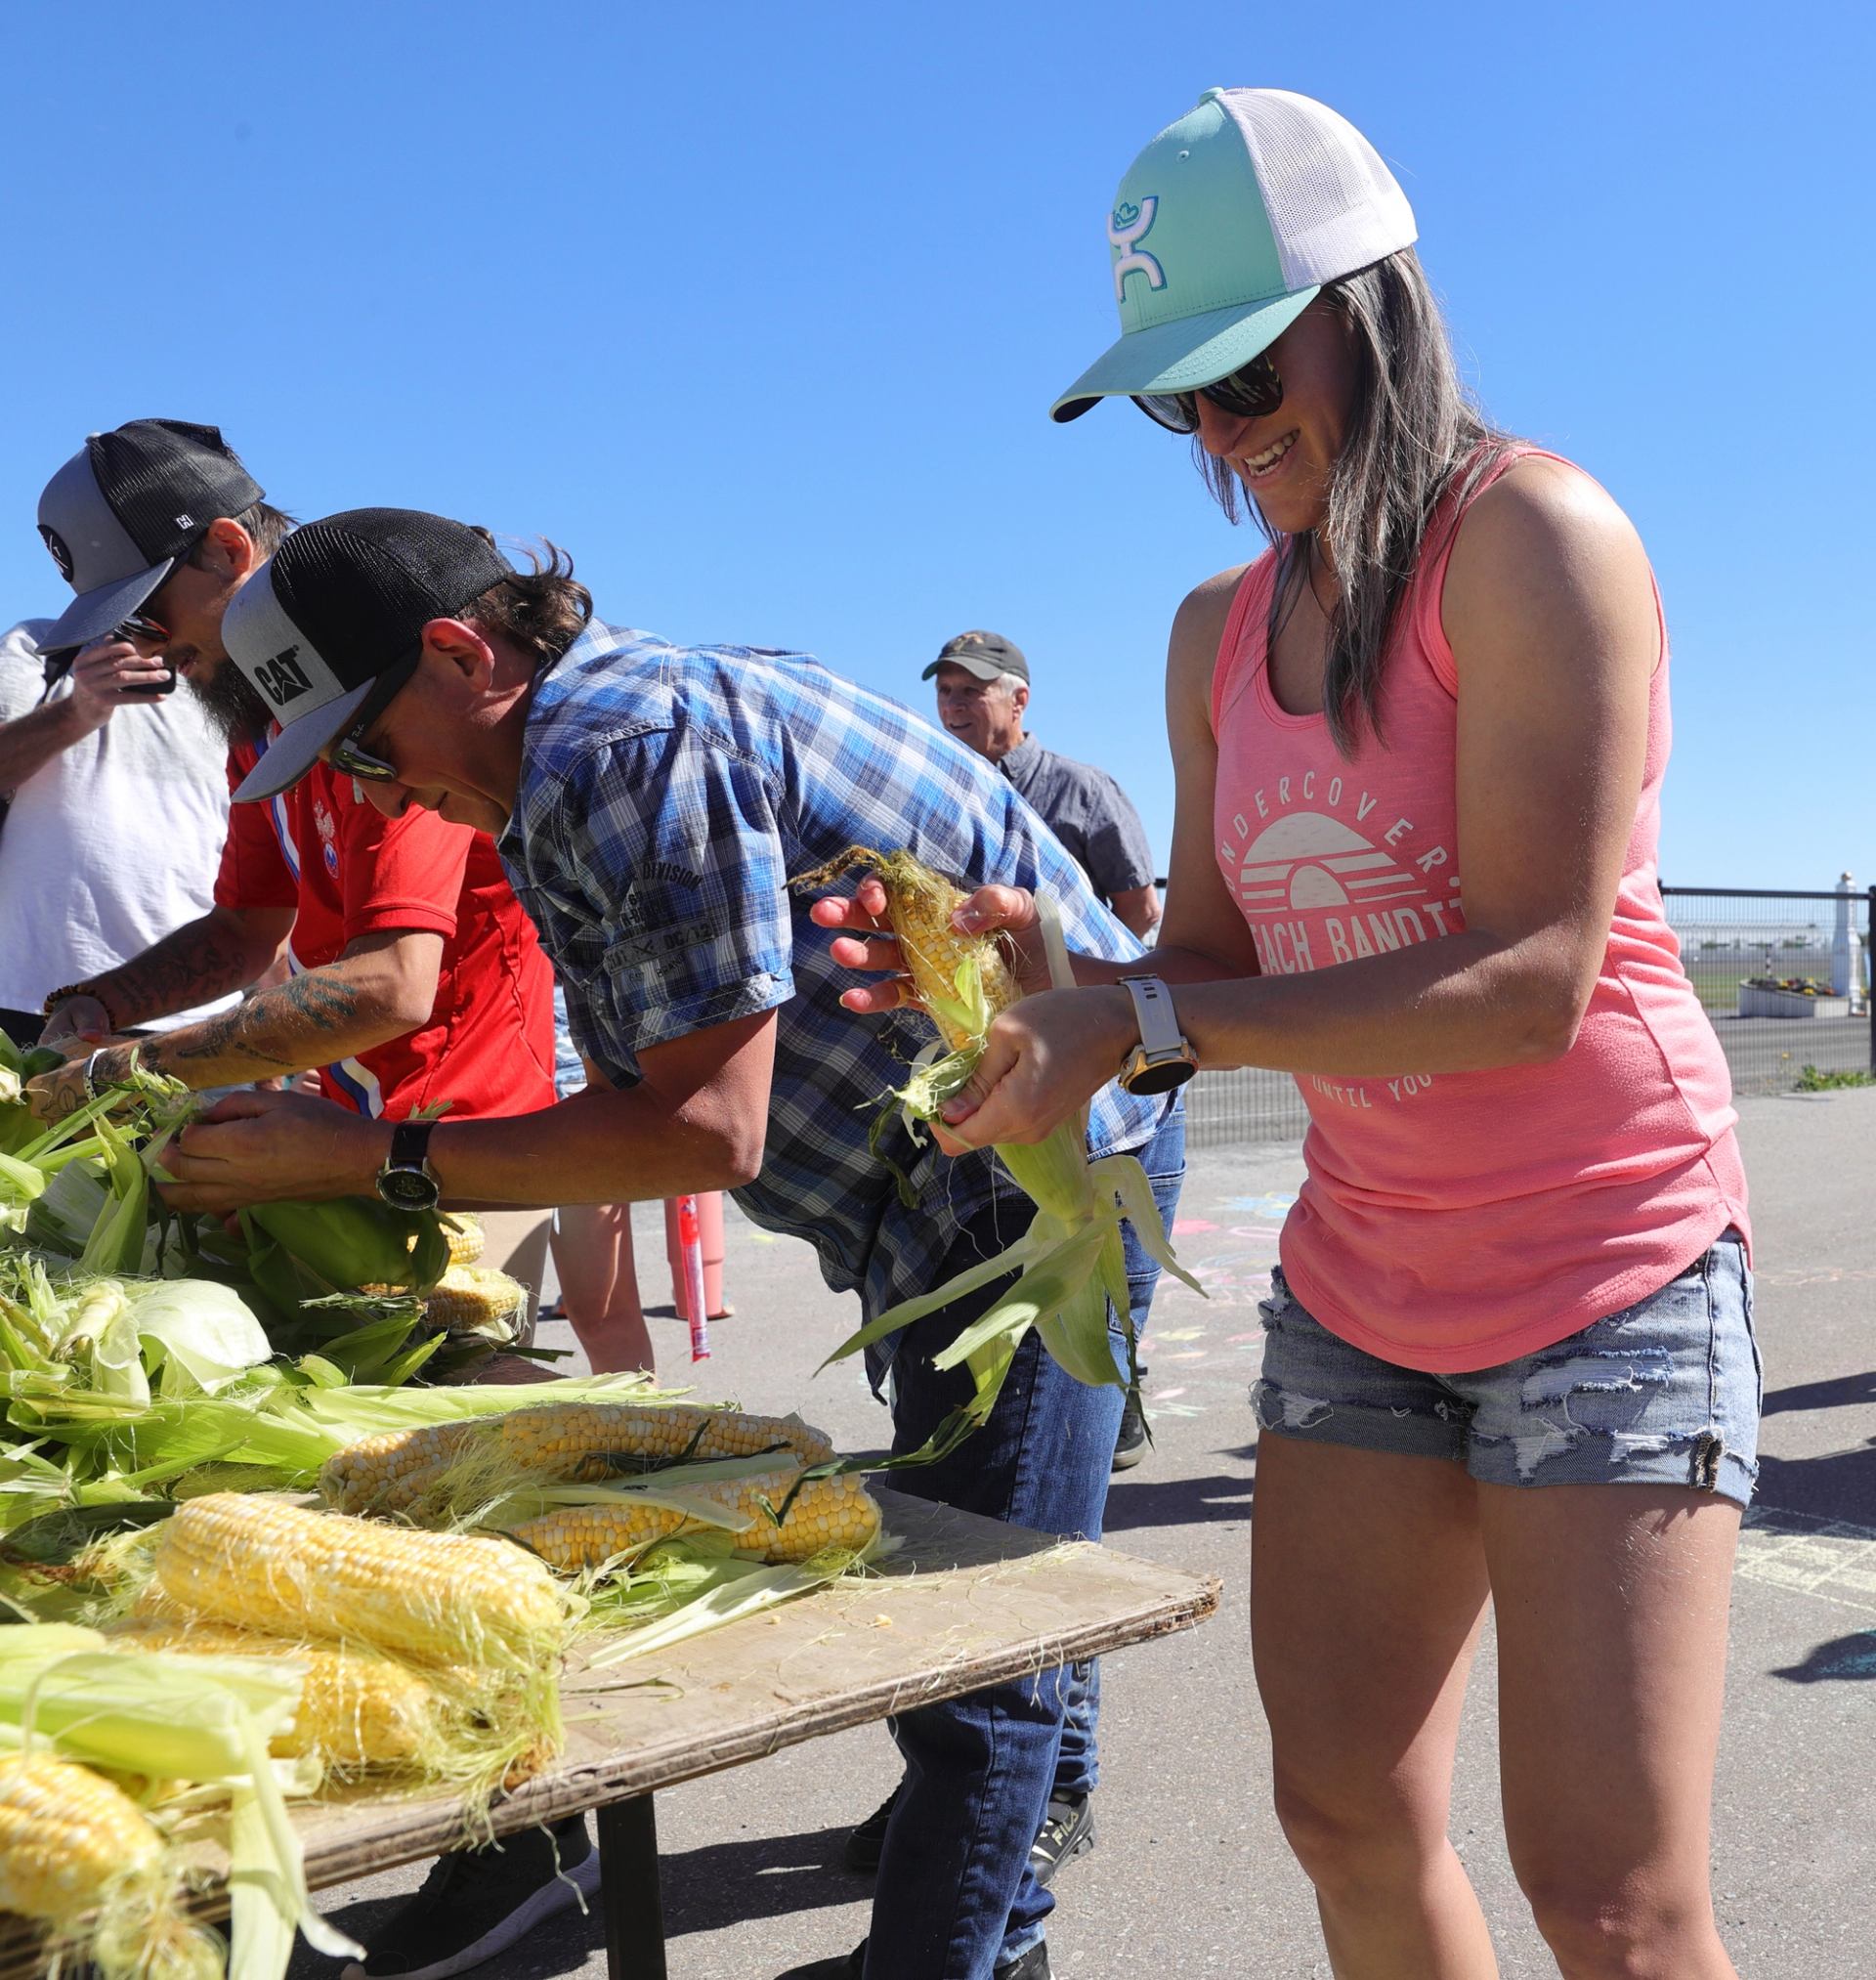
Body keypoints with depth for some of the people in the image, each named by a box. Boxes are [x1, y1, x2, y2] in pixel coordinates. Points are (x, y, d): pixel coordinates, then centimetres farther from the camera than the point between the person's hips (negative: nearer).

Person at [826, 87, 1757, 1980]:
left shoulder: (1530, 536, -13)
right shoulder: (1217, 632, 8)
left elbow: (1535, 977, -22)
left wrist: (1139, 1025, -24)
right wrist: (1051, 967, -10)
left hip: (1604, 1274, -6)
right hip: (1361, 1280, 6)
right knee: (1343, 1815, 11)